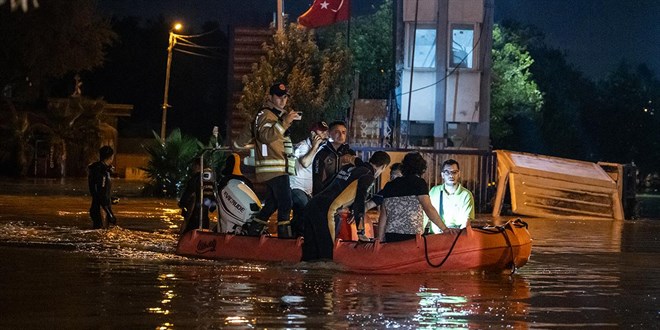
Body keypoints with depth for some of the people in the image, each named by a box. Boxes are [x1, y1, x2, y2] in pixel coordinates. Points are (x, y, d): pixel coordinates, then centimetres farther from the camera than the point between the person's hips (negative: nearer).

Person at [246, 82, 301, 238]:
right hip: (274, 168, -10)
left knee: (272, 203, 15)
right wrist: (284, 122, -34)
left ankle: (254, 230, 21)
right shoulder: (265, 115, -8)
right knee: (285, 203, -16)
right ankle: (284, 234, -18)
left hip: (279, 168, 10)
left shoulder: (279, 115, 24)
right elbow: (266, 136, -27)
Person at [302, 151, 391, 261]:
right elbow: (359, 202, -9)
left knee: (309, 254, 11)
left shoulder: (349, 167, 24)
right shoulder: (368, 176, -1)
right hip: (324, 211, -8)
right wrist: (361, 232, -7)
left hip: (312, 205, 8)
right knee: (326, 253, -4)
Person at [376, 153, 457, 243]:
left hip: (391, 236, 5)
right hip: (411, 235, -5)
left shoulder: (389, 185, 15)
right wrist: (445, 228, -8)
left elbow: (383, 216, 15)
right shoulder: (419, 182, -1)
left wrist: (380, 239, 19)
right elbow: (429, 209, -10)